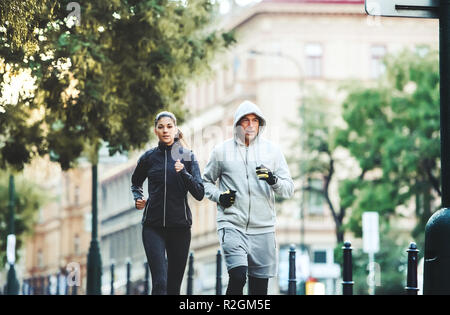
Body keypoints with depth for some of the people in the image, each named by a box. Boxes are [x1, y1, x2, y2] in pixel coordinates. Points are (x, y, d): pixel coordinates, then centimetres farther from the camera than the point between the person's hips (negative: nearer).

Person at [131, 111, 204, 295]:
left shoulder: (187, 156, 4)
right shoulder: (149, 157, 6)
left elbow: (199, 194, -3)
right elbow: (135, 183, 25)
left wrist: (184, 173, -18)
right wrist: (138, 198, 5)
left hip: (180, 226, 1)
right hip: (153, 226, -1)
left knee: (174, 284, 6)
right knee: (160, 282, -15)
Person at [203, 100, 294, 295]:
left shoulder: (272, 150, 7)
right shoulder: (221, 151, 5)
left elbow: (289, 189, 6)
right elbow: (205, 181, 17)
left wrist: (273, 181, -16)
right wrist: (218, 196, -4)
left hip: (263, 229, 2)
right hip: (231, 225, -2)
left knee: (259, 287, 4)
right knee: (238, 276, -21)